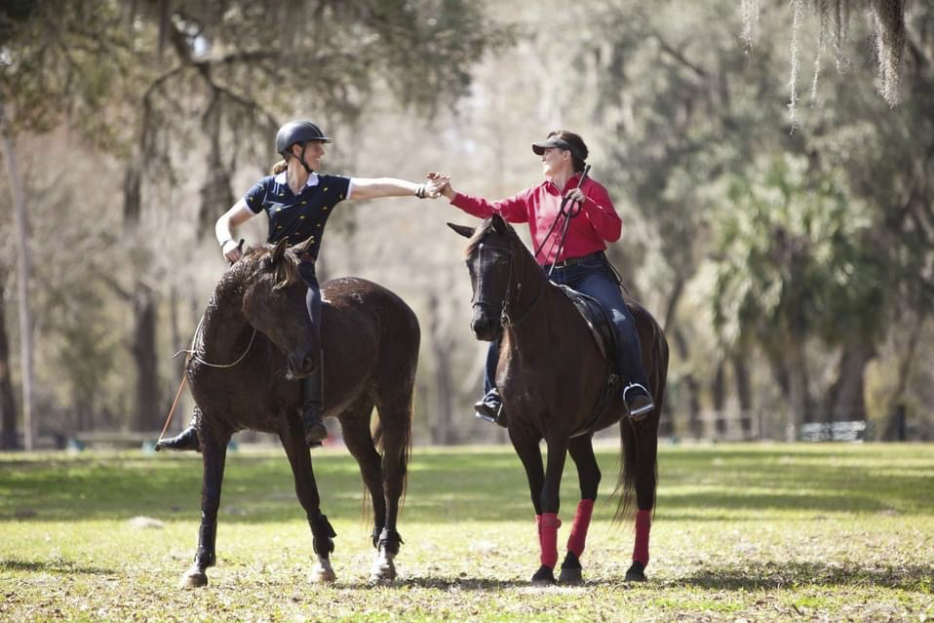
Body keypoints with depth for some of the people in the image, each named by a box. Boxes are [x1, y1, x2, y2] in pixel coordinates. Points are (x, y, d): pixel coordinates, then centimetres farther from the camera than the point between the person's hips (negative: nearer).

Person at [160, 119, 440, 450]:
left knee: (309, 333, -32)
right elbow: (226, 220, 12)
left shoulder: (328, 187, 3)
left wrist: (419, 189, -20)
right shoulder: (268, 188, 6)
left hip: (302, 277, -2)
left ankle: (311, 415, -37)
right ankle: (200, 426, 5)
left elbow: (379, 186, -6)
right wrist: (227, 242, -10)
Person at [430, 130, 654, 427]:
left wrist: (587, 205, -20)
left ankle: (636, 390, -22)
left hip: (589, 272, -4)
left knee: (621, 322, -27)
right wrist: (452, 194, 6)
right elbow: (494, 210, 12)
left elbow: (613, 232, -6)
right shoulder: (535, 196, 17)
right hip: (548, 278, 4)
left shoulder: (592, 190, 4)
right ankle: (494, 396, 0)